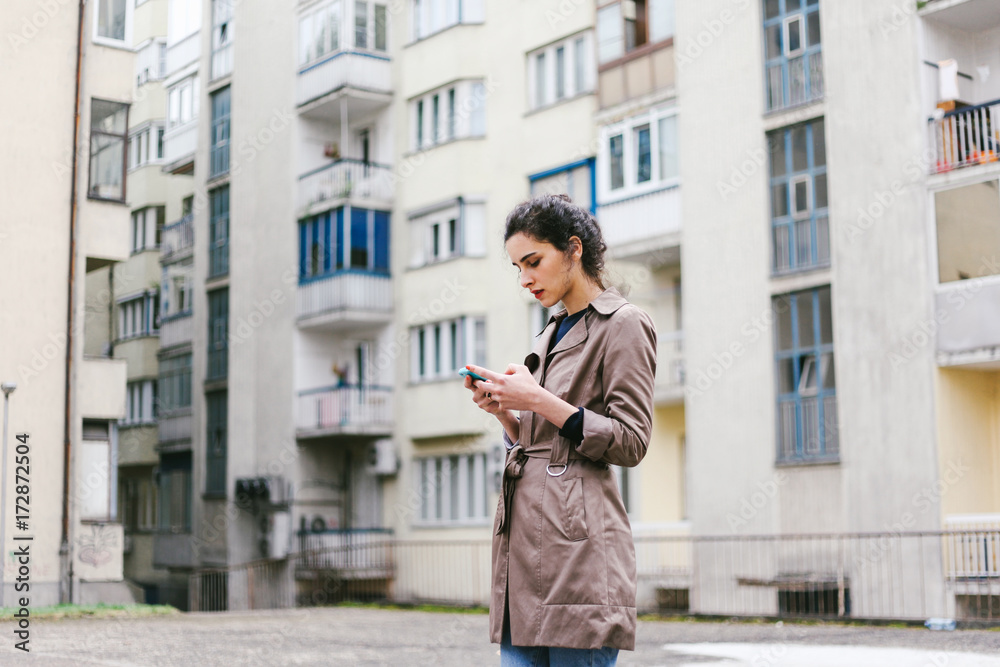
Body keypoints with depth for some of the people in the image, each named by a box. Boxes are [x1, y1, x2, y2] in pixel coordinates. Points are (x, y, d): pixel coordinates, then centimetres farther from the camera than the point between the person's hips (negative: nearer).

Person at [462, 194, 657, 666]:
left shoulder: (624, 325, -2)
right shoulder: (550, 335, 22)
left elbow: (630, 441, -9)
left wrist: (538, 401, -14)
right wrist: (502, 410, 5)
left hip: (577, 540, -8)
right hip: (525, 541, 8)